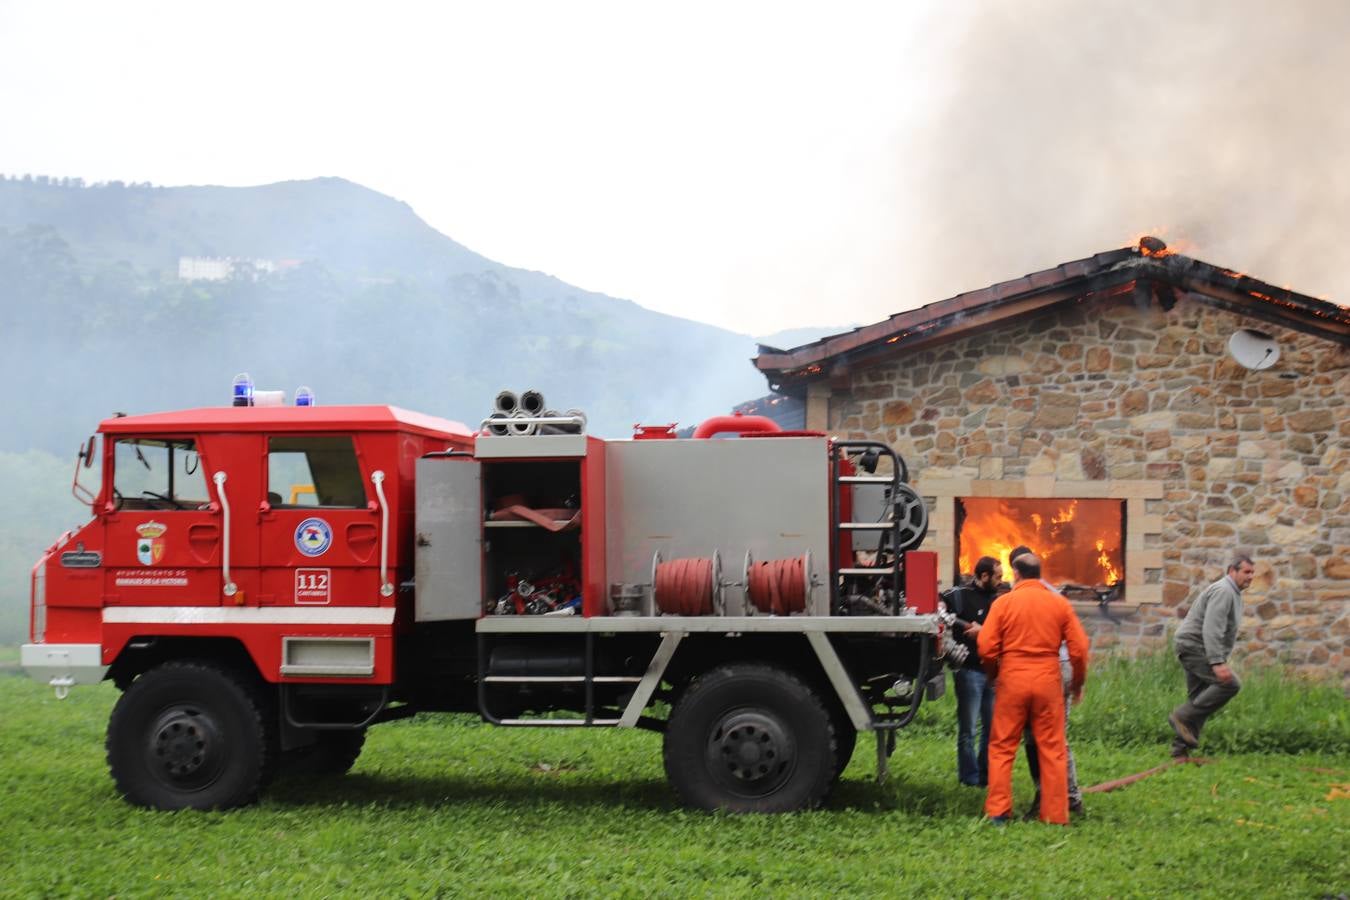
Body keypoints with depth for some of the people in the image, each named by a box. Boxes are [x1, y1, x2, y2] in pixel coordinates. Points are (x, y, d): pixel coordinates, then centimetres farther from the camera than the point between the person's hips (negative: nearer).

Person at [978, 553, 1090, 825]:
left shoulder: (1004, 603, -1)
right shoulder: (1060, 604, 3)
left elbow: (986, 647, -5)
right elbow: (1079, 648, 1)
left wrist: (994, 675, 13)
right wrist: (1078, 683, 15)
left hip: (1012, 681, -1)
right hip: (1048, 681, 1)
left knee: (1002, 748, 8)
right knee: (1052, 750, 7)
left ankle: (997, 811, 5)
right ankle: (1055, 814, 6)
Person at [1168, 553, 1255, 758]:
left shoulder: (1233, 593, 18)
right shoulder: (1223, 591, -16)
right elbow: (1211, 629, -27)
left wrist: (1220, 659, 23)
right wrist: (1217, 662, -32)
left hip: (1195, 650, 11)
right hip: (1194, 647, -11)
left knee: (1199, 701, 7)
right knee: (1230, 684, -21)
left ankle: (1181, 749, 8)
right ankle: (1183, 717, -17)